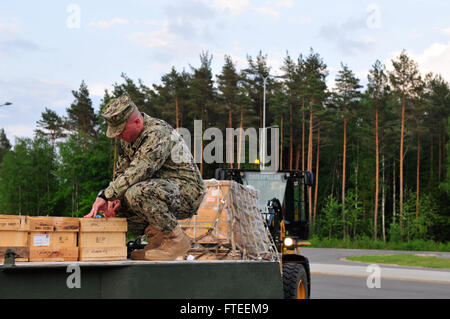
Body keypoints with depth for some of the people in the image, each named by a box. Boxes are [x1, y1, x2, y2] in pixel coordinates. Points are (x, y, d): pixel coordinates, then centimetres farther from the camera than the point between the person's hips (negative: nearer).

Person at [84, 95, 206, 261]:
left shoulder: (158, 133, -22)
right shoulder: (128, 137, 9)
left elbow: (136, 172, -32)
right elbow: (121, 172, 12)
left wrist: (105, 196, -30)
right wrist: (114, 198, -8)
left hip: (187, 192, -9)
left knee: (137, 192, -34)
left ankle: (176, 239, -17)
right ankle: (156, 235, 5)